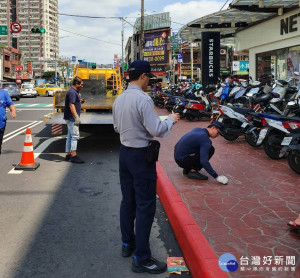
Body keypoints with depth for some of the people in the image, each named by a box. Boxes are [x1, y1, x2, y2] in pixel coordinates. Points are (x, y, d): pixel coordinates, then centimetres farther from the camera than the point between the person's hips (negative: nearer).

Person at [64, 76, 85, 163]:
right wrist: (76, 116, -31)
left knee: (70, 136, 13)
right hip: (71, 118, -11)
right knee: (75, 136, -12)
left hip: (71, 118, 11)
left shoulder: (75, 92, 18)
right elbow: (71, 105, -24)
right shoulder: (72, 92, -15)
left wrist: (80, 101, 10)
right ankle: (74, 156, -12)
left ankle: (68, 154, 20)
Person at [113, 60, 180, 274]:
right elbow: (156, 130, -21)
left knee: (128, 200, 18)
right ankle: (141, 258, 4)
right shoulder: (143, 99, -20)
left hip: (125, 152, 9)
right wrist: (170, 119, -5)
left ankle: (128, 243, 32)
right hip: (141, 155, -8)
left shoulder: (119, 99, 6)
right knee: (146, 206, -2)